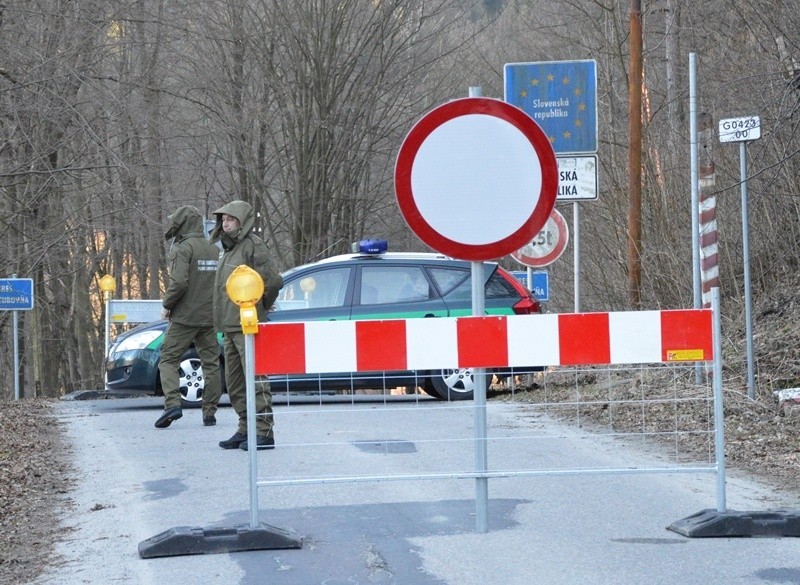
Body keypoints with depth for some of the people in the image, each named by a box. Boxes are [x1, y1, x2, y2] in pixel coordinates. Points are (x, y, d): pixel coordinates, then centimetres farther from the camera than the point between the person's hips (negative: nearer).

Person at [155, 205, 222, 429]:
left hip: (185, 317, -6)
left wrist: (166, 305, -8)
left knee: (168, 360, -1)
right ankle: (210, 412, 9)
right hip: (209, 317, 6)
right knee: (211, 363, 9)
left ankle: (172, 402, -17)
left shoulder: (183, 249, -10)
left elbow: (179, 282, -21)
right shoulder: (214, 250, 11)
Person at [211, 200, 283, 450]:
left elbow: (272, 281, -17)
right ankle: (245, 429, 20)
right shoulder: (229, 249, 20)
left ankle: (264, 432, -10)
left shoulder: (253, 246, -9)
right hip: (230, 327, 10)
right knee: (235, 383, 13)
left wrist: (258, 307, -3)